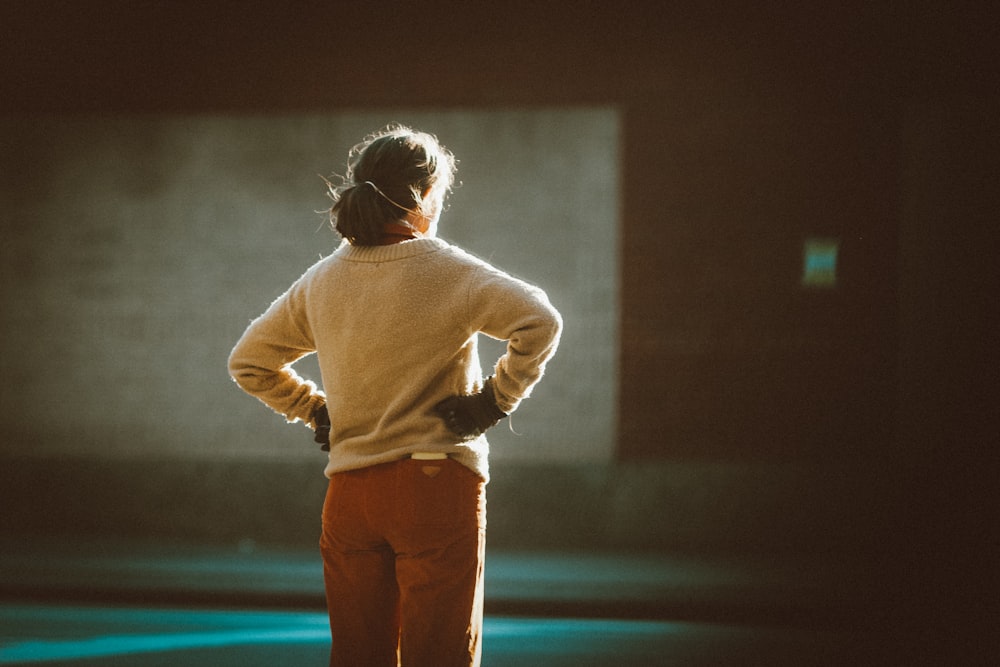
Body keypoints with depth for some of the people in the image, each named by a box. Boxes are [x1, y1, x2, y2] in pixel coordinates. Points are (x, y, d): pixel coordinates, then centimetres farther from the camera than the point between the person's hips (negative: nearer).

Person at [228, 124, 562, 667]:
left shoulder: (320, 282, 8)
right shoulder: (447, 272, -9)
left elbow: (247, 362, 17)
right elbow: (539, 322, -22)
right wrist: (497, 399, -11)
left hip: (348, 494, 5)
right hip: (437, 488, -5)